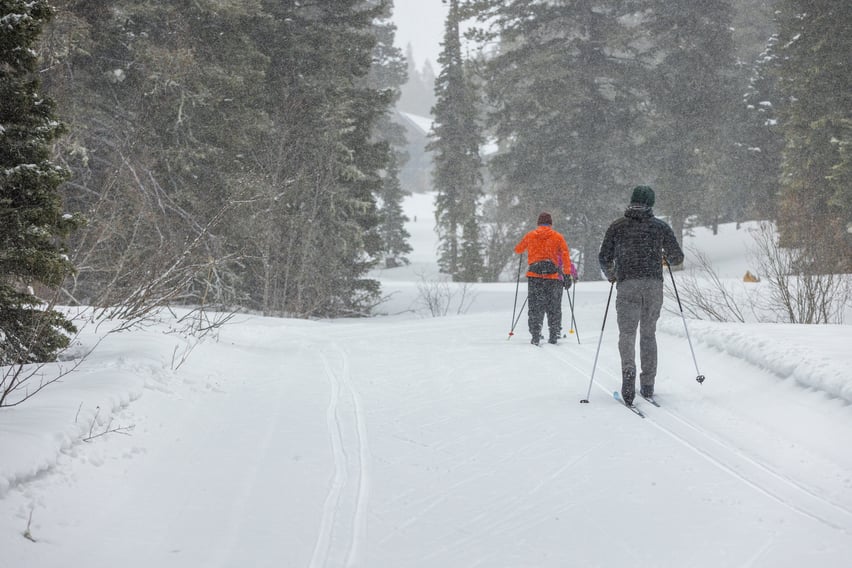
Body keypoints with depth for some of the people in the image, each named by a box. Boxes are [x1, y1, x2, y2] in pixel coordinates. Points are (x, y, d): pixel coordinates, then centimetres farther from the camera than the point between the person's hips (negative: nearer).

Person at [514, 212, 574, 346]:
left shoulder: (530, 236, 9)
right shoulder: (558, 237, 5)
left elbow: (518, 250, 23)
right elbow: (565, 256, -2)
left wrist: (527, 244, 45)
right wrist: (567, 275, -2)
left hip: (534, 275, 0)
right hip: (552, 276, 0)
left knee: (535, 307, 2)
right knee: (553, 308, 9)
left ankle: (536, 336, -7)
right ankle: (554, 336, 9)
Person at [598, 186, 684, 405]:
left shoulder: (617, 227, 6)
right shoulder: (660, 227, 7)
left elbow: (604, 258, 5)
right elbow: (678, 257, 9)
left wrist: (610, 275, 25)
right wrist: (666, 256, 32)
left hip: (627, 285, -1)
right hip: (654, 285, 1)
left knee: (627, 333, -1)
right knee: (648, 334, 12)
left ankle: (628, 371, -29)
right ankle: (647, 386, 12)